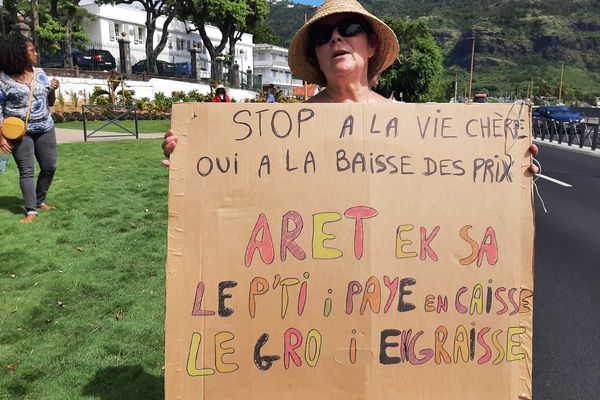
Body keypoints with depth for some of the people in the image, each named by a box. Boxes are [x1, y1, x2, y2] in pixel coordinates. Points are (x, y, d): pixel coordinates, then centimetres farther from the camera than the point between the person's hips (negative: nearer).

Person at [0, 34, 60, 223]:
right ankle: (31, 211, -1)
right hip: (19, 131, -5)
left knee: (49, 167, 8)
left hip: (45, 128, 5)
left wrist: (52, 91, -8)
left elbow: (50, 103, 13)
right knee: (26, 171, -5)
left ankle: (40, 201, 26)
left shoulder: (40, 73, 5)